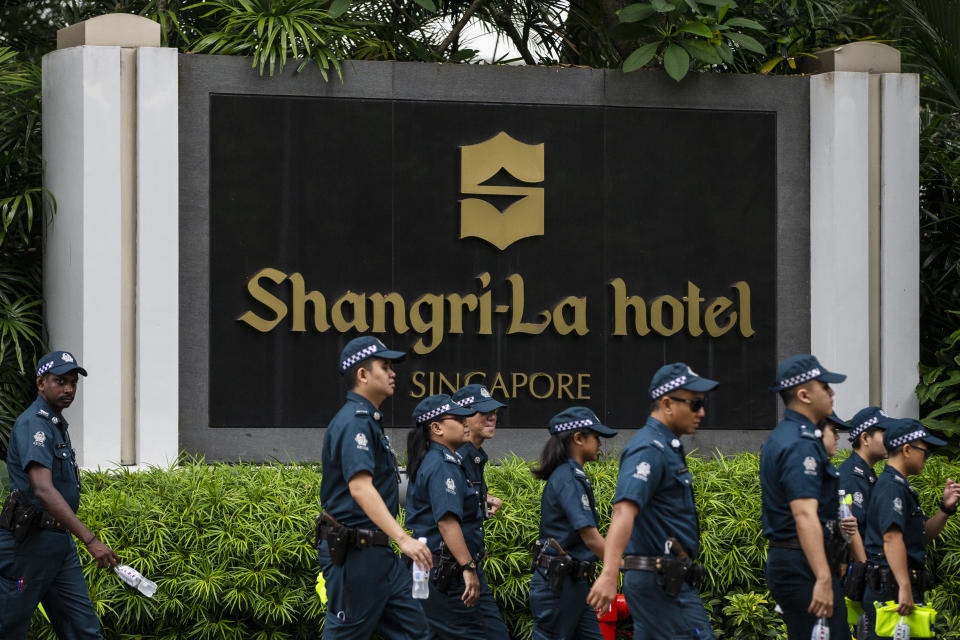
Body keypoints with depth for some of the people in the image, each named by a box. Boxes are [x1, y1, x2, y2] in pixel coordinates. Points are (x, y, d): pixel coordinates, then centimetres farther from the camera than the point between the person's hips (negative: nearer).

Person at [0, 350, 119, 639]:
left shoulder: (57, 425, 16)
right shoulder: (33, 424, -17)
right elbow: (42, 489, -30)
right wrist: (90, 540, -36)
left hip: (60, 544, 9)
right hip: (29, 543, -9)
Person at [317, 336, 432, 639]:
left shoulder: (369, 420, 17)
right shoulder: (354, 421, -17)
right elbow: (360, 487, -29)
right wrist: (402, 538, -38)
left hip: (378, 554, 10)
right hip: (354, 553, -10)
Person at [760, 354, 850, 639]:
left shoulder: (780, 438, 18)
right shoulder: (801, 444, -16)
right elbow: (805, 515, -25)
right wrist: (823, 579, -31)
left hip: (783, 560, 11)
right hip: (805, 565, -11)